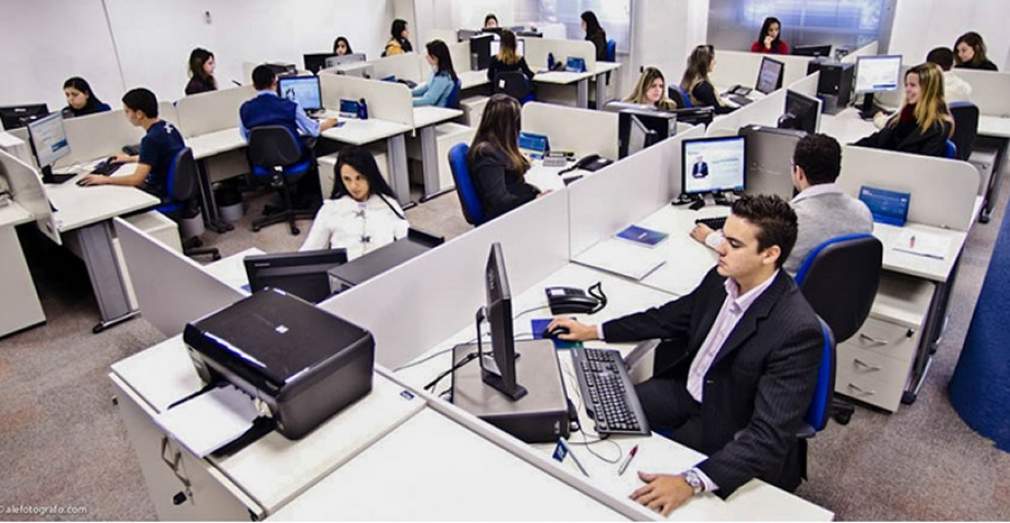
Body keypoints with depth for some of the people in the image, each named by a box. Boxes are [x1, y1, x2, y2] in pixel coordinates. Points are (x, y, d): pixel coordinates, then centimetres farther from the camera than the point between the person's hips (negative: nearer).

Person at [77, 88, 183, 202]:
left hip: (165, 196, -8)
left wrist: (104, 180, -12)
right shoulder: (168, 126, 1)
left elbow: (136, 179, -26)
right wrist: (131, 159, 31)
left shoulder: (151, 139, -24)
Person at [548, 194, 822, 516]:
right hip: (687, 387, 6)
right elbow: (671, 317, 8)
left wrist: (691, 482, -44)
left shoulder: (796, 331, -31)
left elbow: (770, 435, -33)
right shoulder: (723, 278, -9)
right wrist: (592, 331, 6)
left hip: (726, 427, -6)